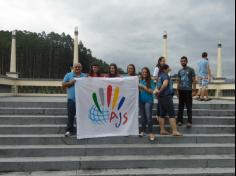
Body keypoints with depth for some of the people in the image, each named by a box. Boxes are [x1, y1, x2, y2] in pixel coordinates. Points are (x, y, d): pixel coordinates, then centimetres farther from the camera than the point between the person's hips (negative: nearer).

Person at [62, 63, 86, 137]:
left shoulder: (84, 76, 13)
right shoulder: (68, 75, 8)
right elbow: (63, 85, 5)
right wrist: (70, 83, -11)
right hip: (72, 99, -2)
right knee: (71, 115, -2)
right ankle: (69, 130, 5)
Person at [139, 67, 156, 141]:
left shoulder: (150, 81, -3)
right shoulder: (140, 80, 8)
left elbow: (151, 91, -10)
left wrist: (143, 87, -15)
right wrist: (138, 88, -7)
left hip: (148, 100, -4)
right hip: (141, 100, 4)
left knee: (149, 117, -11)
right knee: (143, 116, 13)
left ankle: (151, 133, -7)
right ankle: (143, 131, 24)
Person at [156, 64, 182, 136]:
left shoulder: (160, 75, 14)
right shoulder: (165, 75, -12)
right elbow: (165, 84, -29)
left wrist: (159, 91, 8)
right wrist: (160, 91, -16)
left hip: (161, 97, 9)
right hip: (166, 96, -9)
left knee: (162, 114, 10)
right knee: (172, 114, -6)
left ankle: (162, 130, 15)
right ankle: (175, 131, -6)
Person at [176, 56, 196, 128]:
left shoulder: (191, 70, -2)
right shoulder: (180, 71, 13)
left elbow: (194, 81, -4)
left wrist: (194, 90, -10)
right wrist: (177, 90, 9)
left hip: (188, 91, -5)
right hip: (181, 91, 5)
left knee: (189, 107, -2)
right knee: (180, 107, 9)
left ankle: (189, 122, 3)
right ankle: (180, 121, 15)